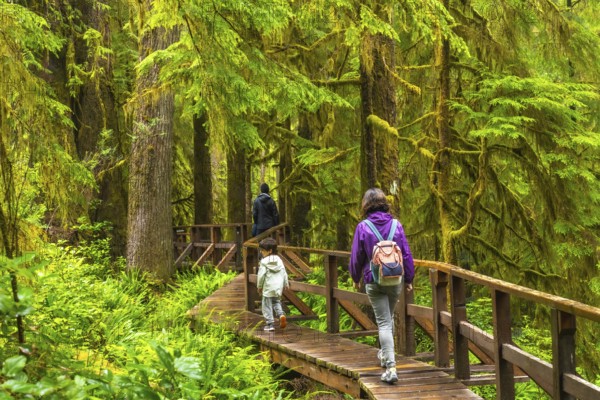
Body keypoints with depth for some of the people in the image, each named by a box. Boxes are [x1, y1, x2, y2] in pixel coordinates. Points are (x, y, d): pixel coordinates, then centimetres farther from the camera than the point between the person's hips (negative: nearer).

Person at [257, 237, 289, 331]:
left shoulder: (264, 262, -11)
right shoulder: (279, 260, 6)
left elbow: (261, 275, -10)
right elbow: (284, 273, 10)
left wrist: (259, 286, 2)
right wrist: (286, 284, 19)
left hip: (268, 288, -5)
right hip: (278, 287, 5)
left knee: (267, 306, 4)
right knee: (276, 302, 21)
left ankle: (270, 324, 4)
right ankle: (281, 314, -6)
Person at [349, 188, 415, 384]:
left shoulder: (363, 227, -10)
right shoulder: (396, 225, -4)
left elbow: (356, 257, -3)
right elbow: (407, 254, -1)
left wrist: (356, 278, 14)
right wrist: (409, 278, 11)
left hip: (374, 281, -3)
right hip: (396, 280, 3)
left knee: (383, 322, -1)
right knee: (389, 317, 23)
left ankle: (391, 366, -12)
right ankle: (386, 354, 40)